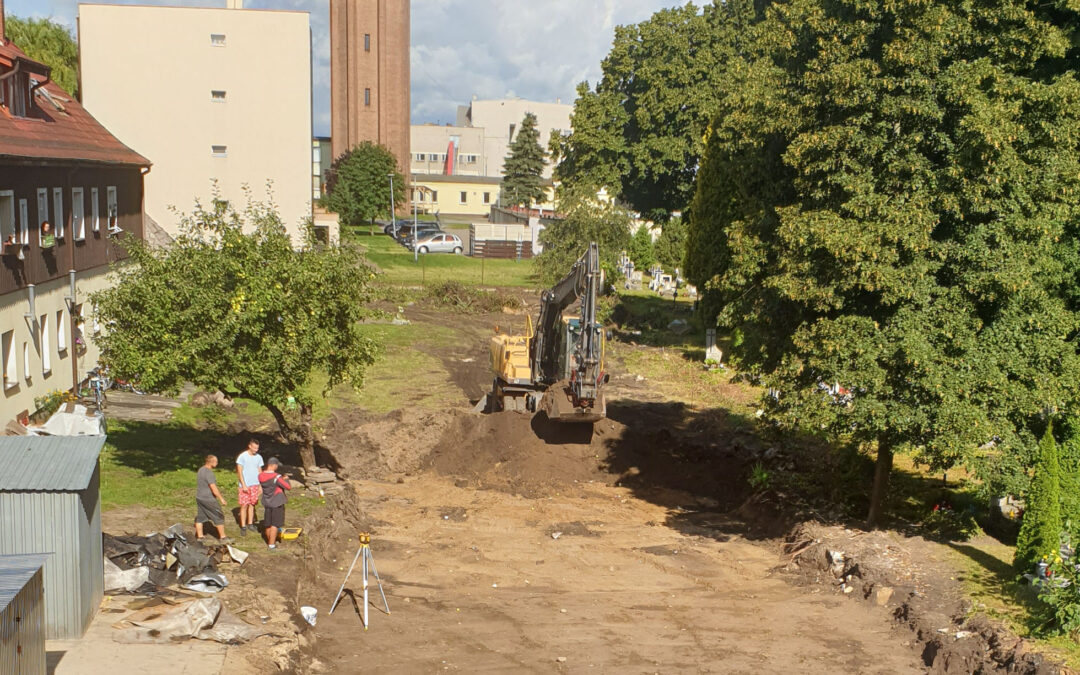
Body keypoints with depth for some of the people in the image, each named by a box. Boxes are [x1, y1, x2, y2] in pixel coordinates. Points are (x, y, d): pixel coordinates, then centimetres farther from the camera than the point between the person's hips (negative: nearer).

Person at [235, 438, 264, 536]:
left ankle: (250, 523, 16)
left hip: (255, 485, 4)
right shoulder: (242, 456, -9)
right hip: (244, 485, -4)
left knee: (252, 504, 7)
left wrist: (260, 486, 8)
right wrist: (243, 485, -15)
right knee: (244, 505, -4)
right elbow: (239, 471, -10)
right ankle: (243, 527, -2)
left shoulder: (259, 457, 5)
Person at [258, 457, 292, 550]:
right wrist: (285, 480, 2)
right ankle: (272, 544, 3)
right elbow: (288, 487, -17)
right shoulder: (276, 477, -22)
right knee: (275, 524, 2)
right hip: (277, 503, -6)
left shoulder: (261, 476, -2)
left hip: (267, 503, 6)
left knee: (267, 524, 16)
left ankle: (269, 541, 30)